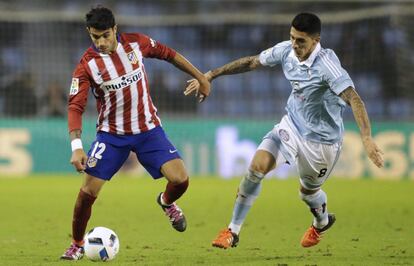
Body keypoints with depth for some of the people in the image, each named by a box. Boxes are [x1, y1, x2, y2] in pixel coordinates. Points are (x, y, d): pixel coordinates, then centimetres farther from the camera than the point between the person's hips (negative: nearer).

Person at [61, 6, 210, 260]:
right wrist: (76, 146, -32)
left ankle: (167, 202, 24)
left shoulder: (136, 42, -9)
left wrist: (201, 77, 12)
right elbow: (75, 107, -19)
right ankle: (77, 245, 14)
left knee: (180, 179, -14)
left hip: (148, 129, 1)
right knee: (88, 191, -10)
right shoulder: (87, 65, -16)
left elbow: (168, 54, 8)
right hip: (111, 134, -1)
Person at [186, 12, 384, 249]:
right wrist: (210, 76, 7)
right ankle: (233, 231, -4)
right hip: (292, 125, 5)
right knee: (257, 167, -15)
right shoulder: (286, 51, -11)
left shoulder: (326, 64, -31)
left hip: (322, 139, -5)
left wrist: (367, 138, -52)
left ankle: (322, 223, 52)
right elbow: (251, 62, 4)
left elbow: (354, 99, -39)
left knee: (308, 191, 15)